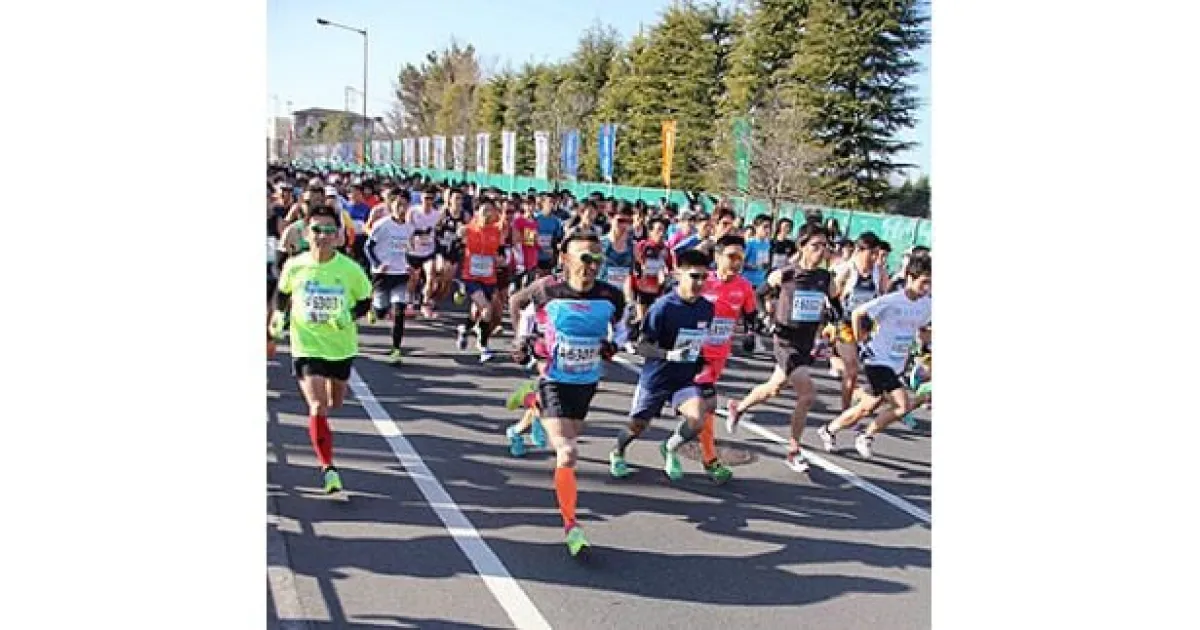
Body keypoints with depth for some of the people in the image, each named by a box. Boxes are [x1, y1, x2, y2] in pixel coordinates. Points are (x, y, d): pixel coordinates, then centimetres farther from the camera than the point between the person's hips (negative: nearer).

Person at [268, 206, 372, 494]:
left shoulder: (350, 269, -13)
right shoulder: (294, 266, -10)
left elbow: (365, 301, 1)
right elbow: (282, 292, 12)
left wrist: (349, 316, -17)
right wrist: (279, 315, -1)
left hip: (341, 346, 2)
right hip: (306, 347, -2)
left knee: (335, 404, 22)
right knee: (317, 408, -15)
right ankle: (327, 468, -4)